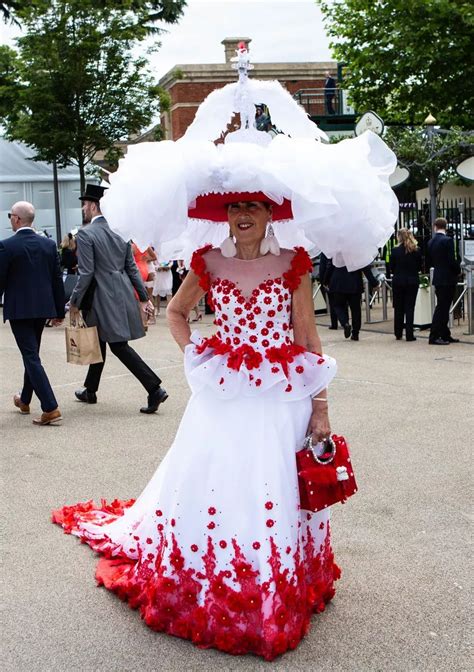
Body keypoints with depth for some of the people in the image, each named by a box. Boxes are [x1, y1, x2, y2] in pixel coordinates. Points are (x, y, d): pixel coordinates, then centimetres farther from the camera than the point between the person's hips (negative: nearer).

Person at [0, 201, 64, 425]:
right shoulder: (49, 244, 3)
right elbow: (57, 280, 6)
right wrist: (59, 311, 13)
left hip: (19, 310, -6)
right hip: (42, 307, 6)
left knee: (31, 357, -4)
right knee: (32, 354, 21)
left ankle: (50, 409, -13)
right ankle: (24, 401, 37)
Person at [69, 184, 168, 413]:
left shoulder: (85, 234, -12)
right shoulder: (119, 231, 9)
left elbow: (86, 273, -16)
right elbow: (132, 267, 10)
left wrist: (75, 302, -7)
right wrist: (144, 297, 13)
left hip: (103, 298, -7)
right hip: (123, 295, 8)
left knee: (119, 346, -4)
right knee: (99, 342, 18)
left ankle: (154, 389, -11)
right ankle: (90, 391, 30)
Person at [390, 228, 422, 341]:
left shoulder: (395, 251, -9)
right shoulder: (416, 251, -4)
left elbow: (391, 268, -2)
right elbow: (419, 267, 5)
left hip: (398, 281, -1)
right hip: (412, 281, 1)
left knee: (398, 308, 11)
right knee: (410, 308, 3)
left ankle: (398, 334, 17)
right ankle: (409, 335, 0)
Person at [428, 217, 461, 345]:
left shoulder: (431, 242, 7)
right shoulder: (447, 240, -15)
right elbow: (452, 260, -18)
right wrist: (458, 269, 0)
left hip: (438, 278, 7)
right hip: (447, 278, -7)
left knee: (443, 307, 13)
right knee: (442, 307, -6)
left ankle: (445, 335, 18)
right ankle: (434, 337, -7)